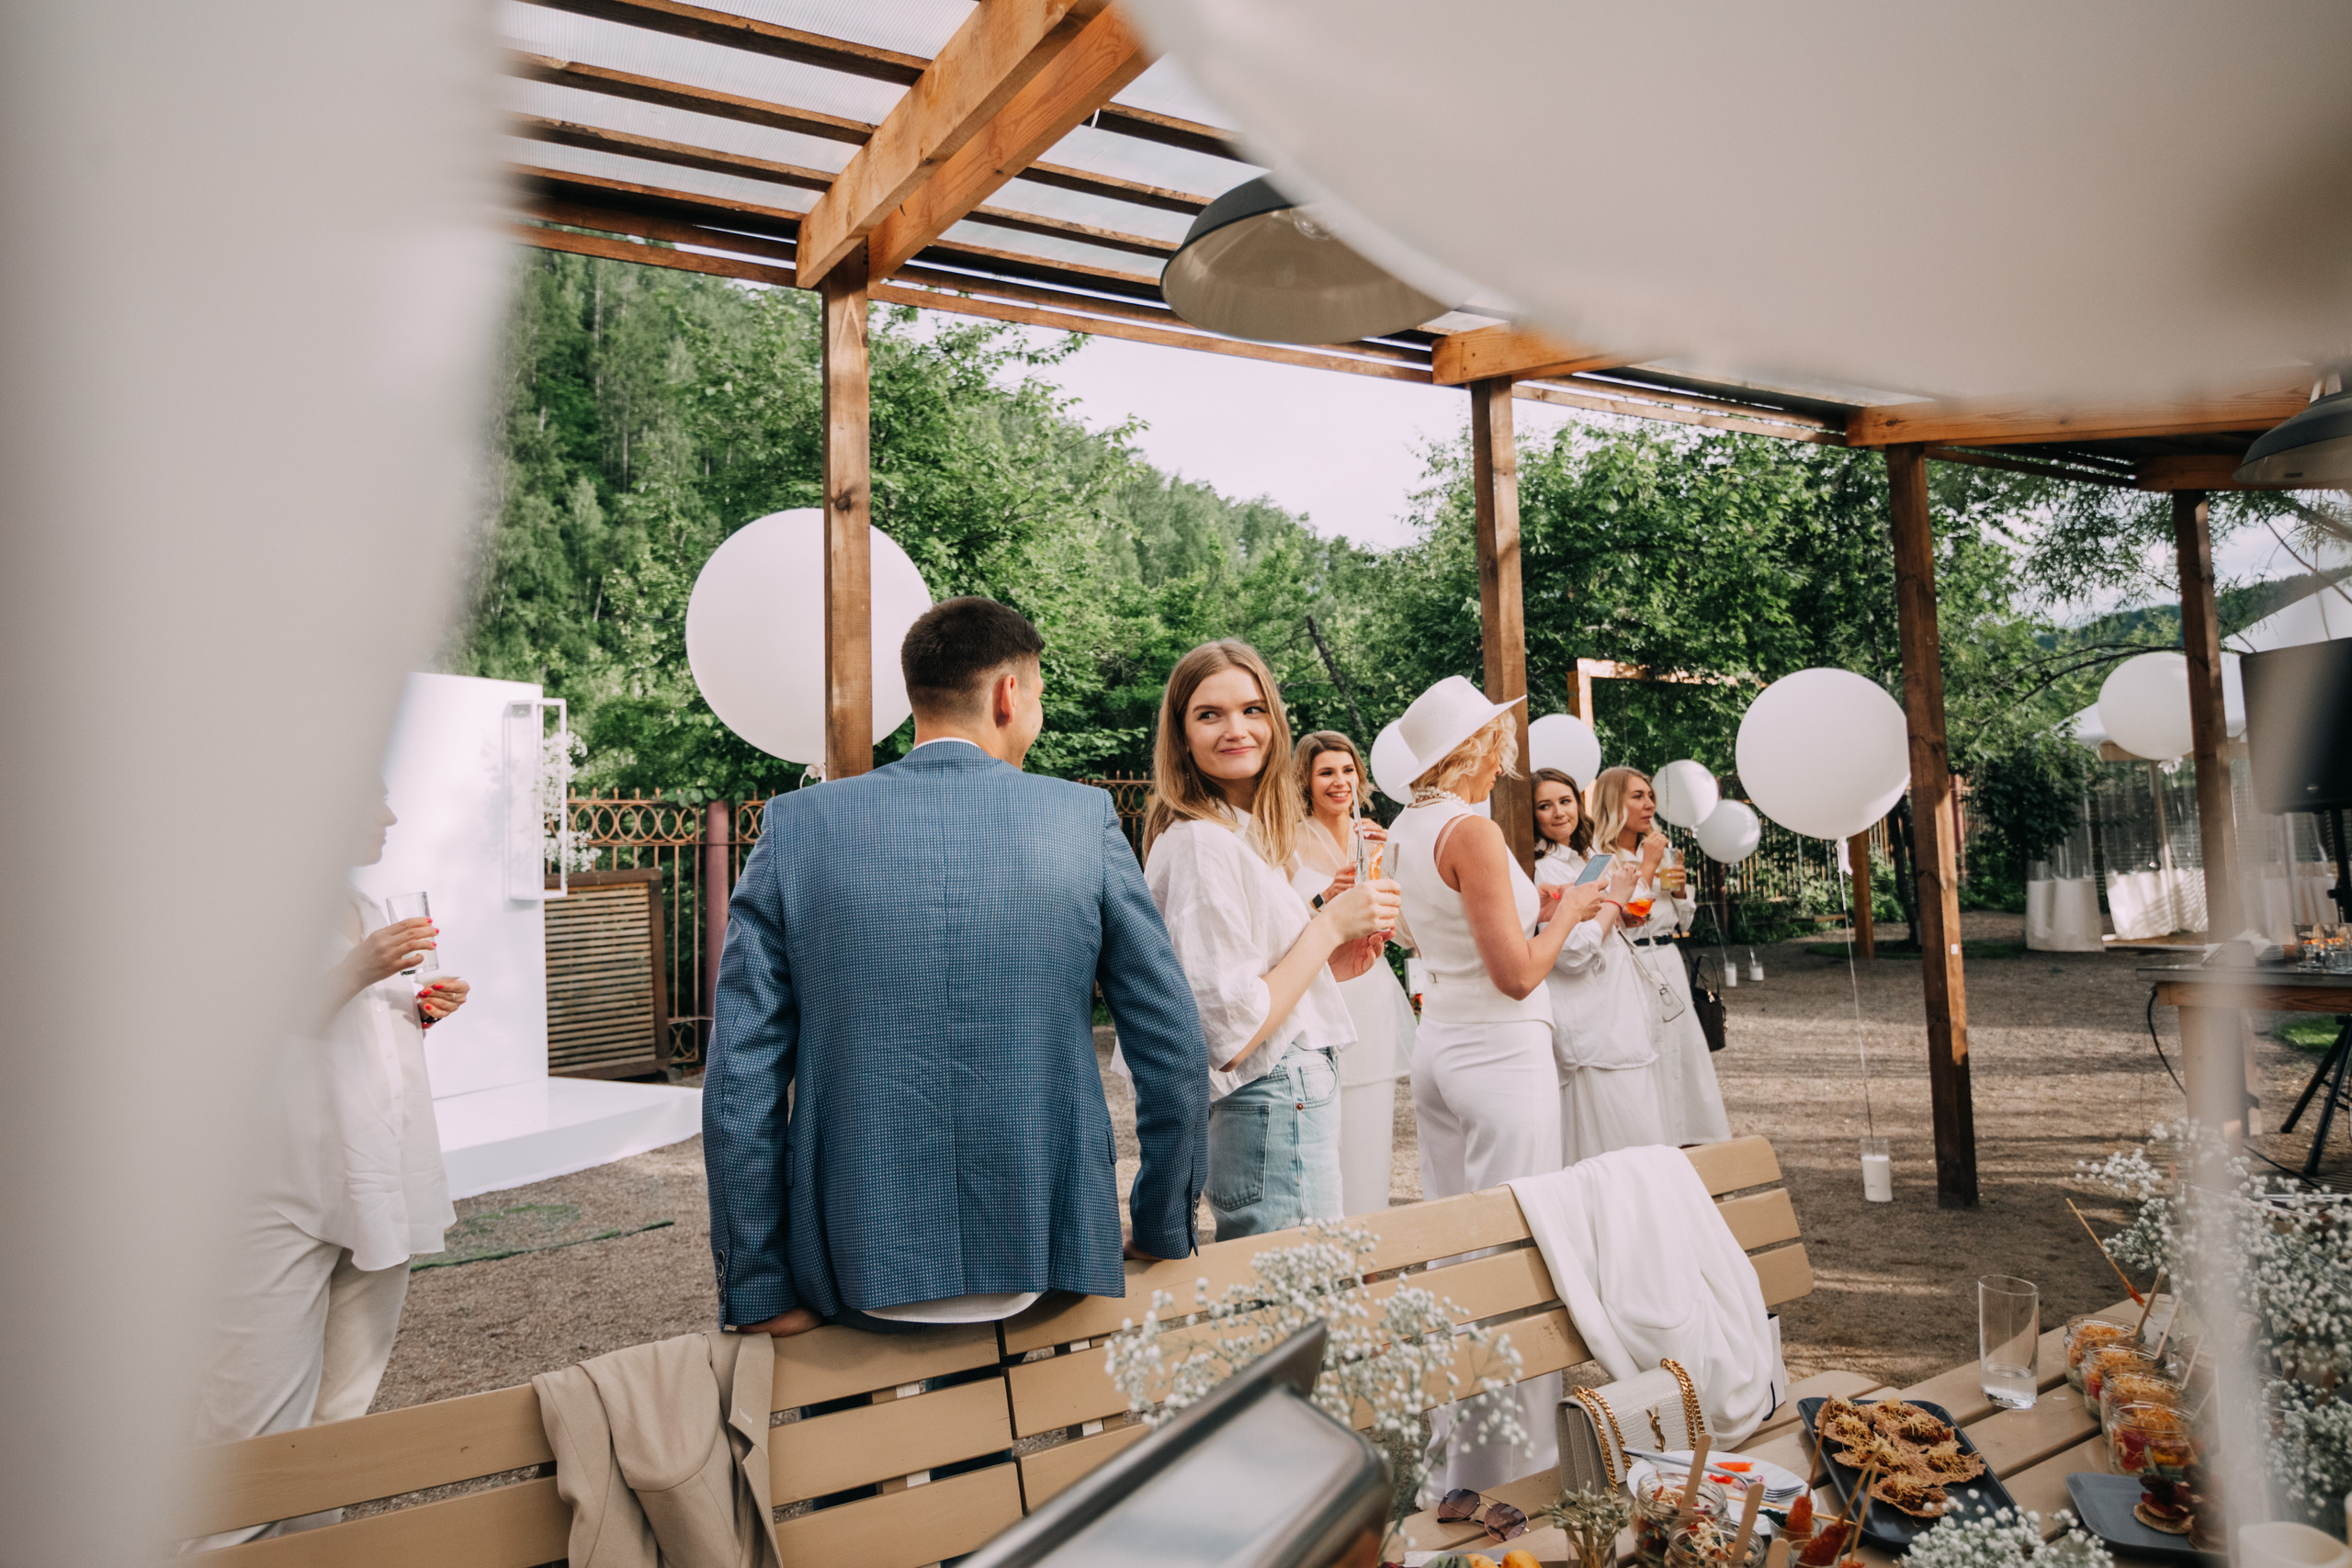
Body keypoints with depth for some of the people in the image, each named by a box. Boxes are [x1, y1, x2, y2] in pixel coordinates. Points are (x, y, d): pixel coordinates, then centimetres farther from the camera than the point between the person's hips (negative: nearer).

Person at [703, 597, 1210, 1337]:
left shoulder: (796, 825, -4)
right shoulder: (1084, 818, -5)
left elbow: (741, 1081, -5)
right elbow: (1175, 1055, -2)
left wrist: (759, 1290, 4)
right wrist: (1162, 1233, 13)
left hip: (856, 1278, 1)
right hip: (1048, 1262, 0)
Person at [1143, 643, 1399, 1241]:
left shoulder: (1241, 833, 12)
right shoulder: (1203, 843, -19)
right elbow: (1228, 1036, -23)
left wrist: (1330, 966, 6)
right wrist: (1328, 926, -17)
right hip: (1276, 1115, -10)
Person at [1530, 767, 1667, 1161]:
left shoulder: (1580, 861, 17)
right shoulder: (1540, 870, -14)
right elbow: (1572, 953, -21)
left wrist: (1622, 917, 13)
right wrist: (1614, 900, -12)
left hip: (1619, 1021, 10)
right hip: (1591, 1035, -10)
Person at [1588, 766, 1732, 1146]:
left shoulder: (1656, 851, 13)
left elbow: (1684, 921, 19)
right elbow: (1622, 921, -21)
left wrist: (1680, 889, -1)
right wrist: (1647, 869, -15)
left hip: (1670, 971, 8)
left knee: (1681, 1051, 11)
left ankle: (1685, 1138, 21)